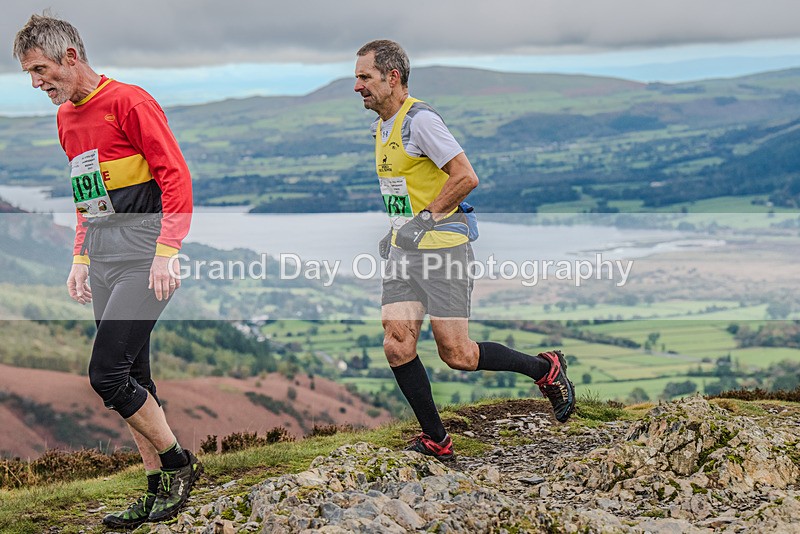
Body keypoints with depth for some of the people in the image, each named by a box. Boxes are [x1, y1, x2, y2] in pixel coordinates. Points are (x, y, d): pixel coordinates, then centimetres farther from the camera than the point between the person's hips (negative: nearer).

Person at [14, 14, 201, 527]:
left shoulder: (129, 101, -9)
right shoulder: (67, 119, 17)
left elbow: (176, 176, -13)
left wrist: (167, 252, -20)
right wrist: (81, 260, 20)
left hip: (143, 256, -8)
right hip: (102, 259, 8)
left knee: (108, 374, -13)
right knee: (130, 378, 7)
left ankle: (179, 462, 4)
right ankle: (160, 487, 15)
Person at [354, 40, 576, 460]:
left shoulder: (420, 119, -14)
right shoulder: (381, 128, 15)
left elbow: (466, 177, -20)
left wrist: (425, 219, -15)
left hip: (442, 246, -8)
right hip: (403, 251, 8)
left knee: (456, 354, -5)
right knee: (397, 345, -5)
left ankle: (545, 369, 17)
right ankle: (436, 441, 7)